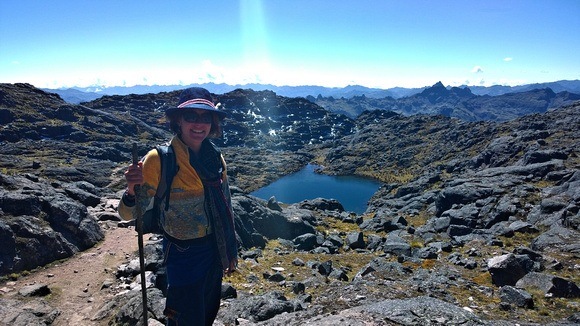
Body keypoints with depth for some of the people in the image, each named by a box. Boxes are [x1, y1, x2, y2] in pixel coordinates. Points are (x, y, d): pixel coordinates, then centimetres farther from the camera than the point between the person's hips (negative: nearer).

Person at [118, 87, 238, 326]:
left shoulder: (215, 158, -4)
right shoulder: (159, 159, -19)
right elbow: (128, 214, -16)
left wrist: (231, 251, 13)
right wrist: (131, 191, -38)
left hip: (214, 250, 6)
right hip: (183, 254, -5)